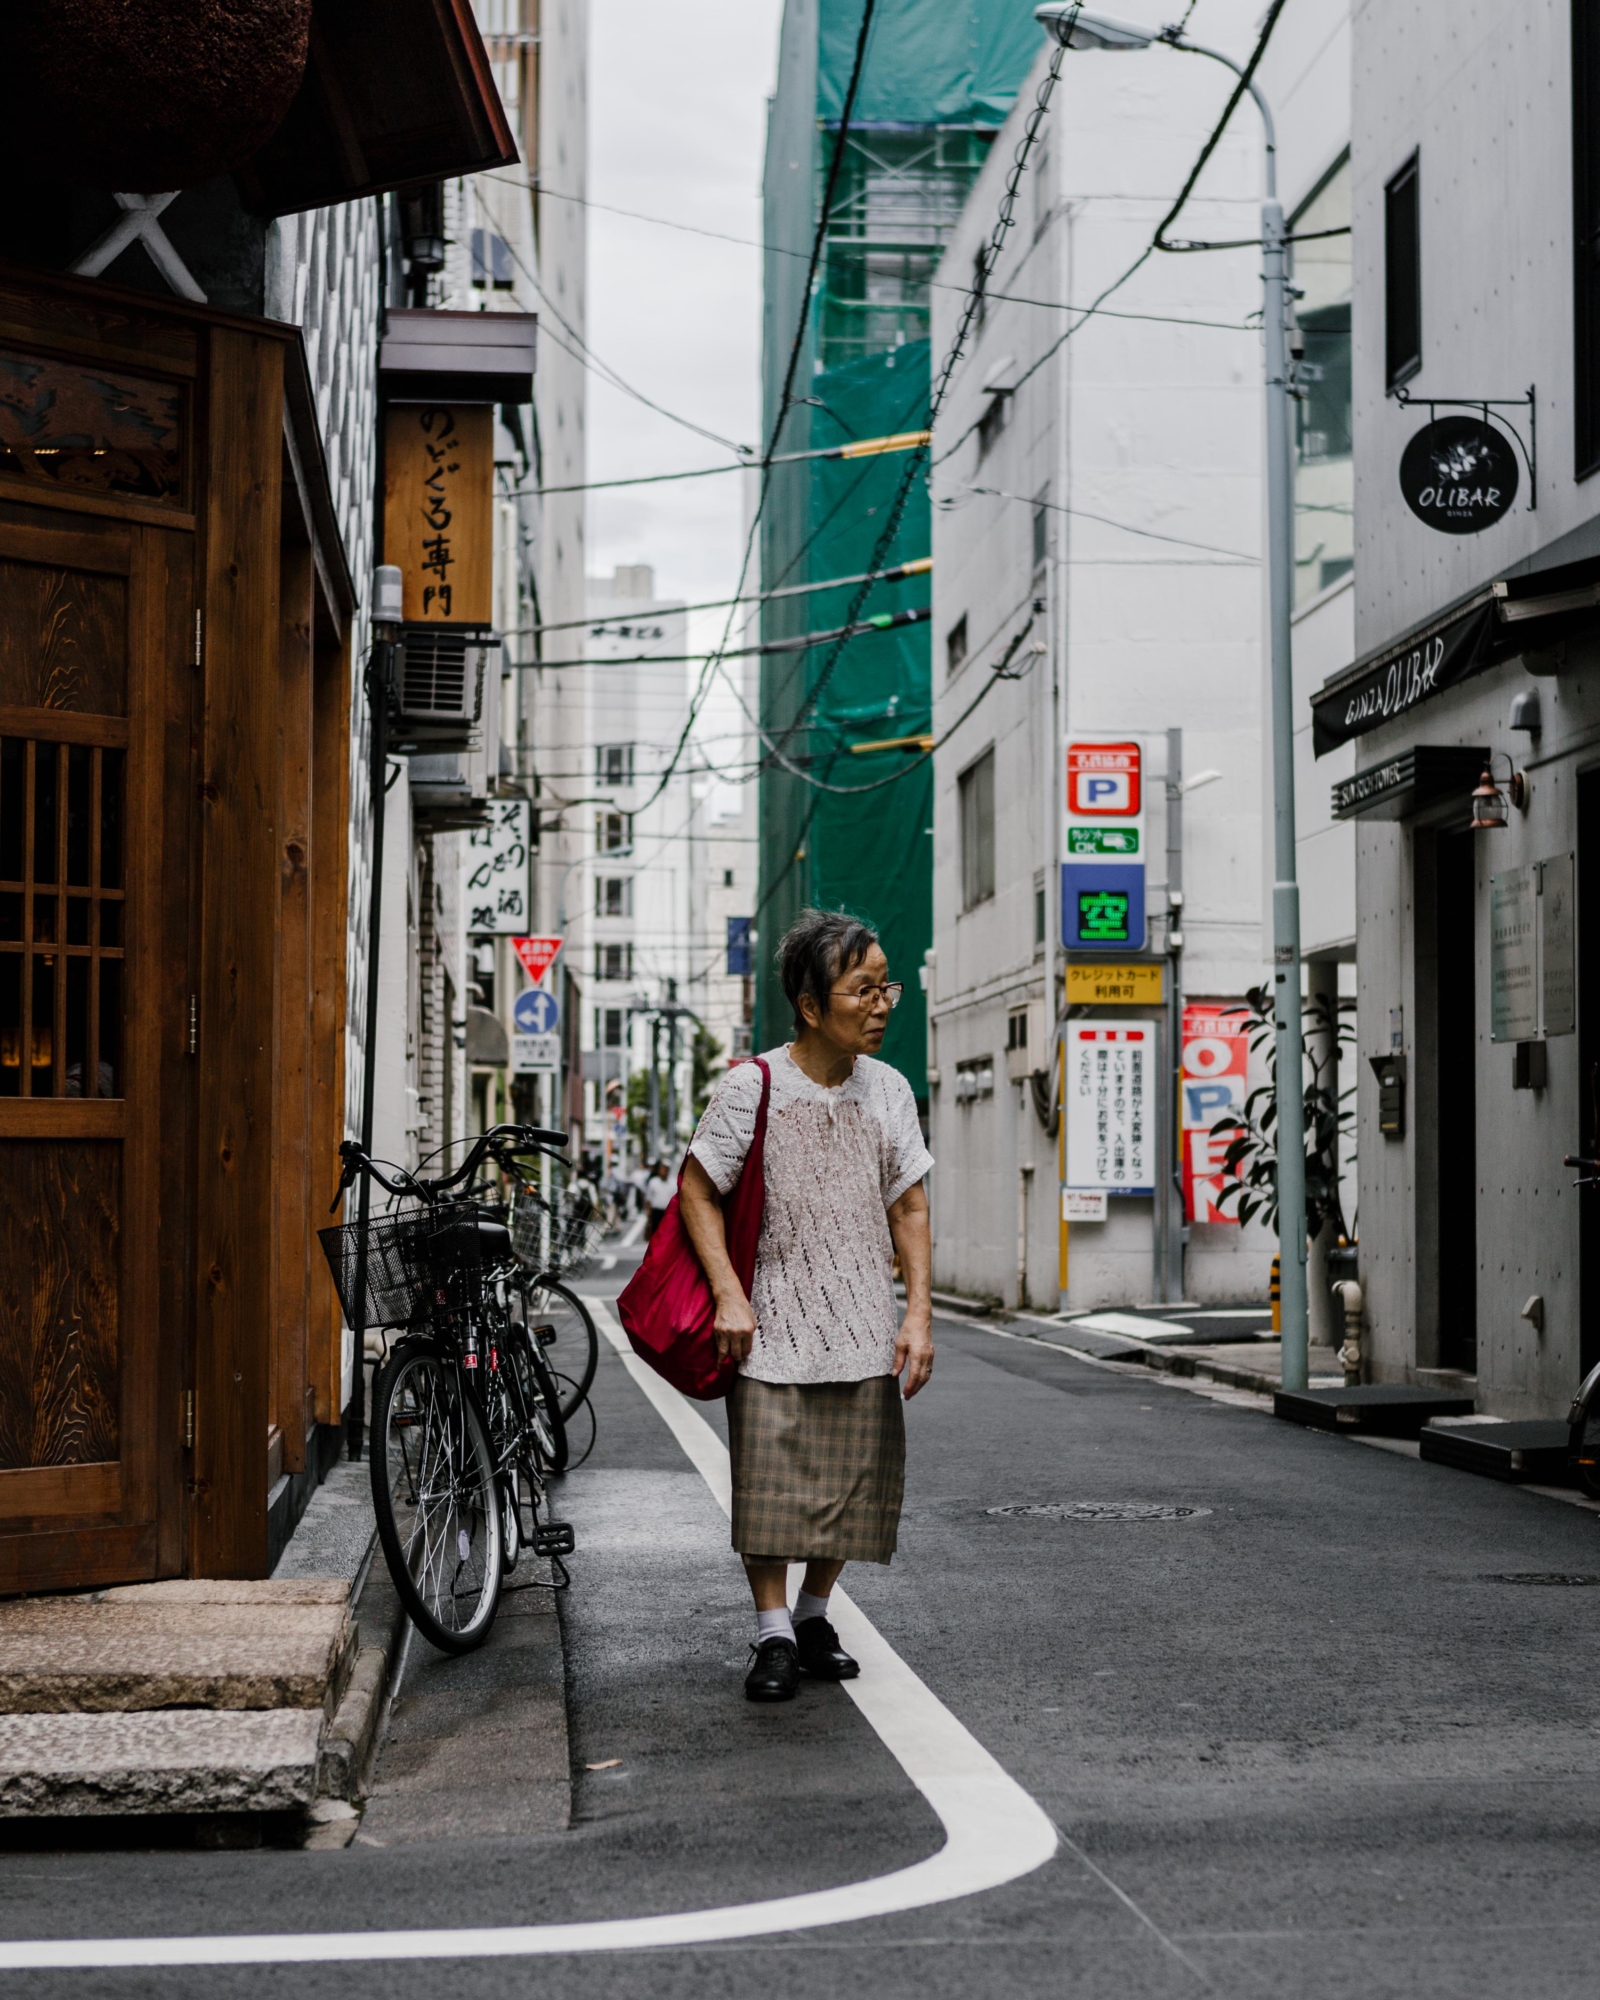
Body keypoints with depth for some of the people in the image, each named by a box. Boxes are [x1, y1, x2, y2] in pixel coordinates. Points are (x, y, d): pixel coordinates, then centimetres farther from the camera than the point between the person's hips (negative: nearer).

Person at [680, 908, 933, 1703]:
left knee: (853, 1479, 5)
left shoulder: (887, 1090, 5)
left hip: (865, 1325, 4)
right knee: (769, 1478, -7)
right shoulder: (752, 1088, -8)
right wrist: (728, 1296, -12)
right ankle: (773, 1635, 4)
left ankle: (814, 1616, 23)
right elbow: (697, 1191, -3)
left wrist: (918, 1312, 1)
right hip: (773, 1318, -4)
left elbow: (909, 1209, 9)